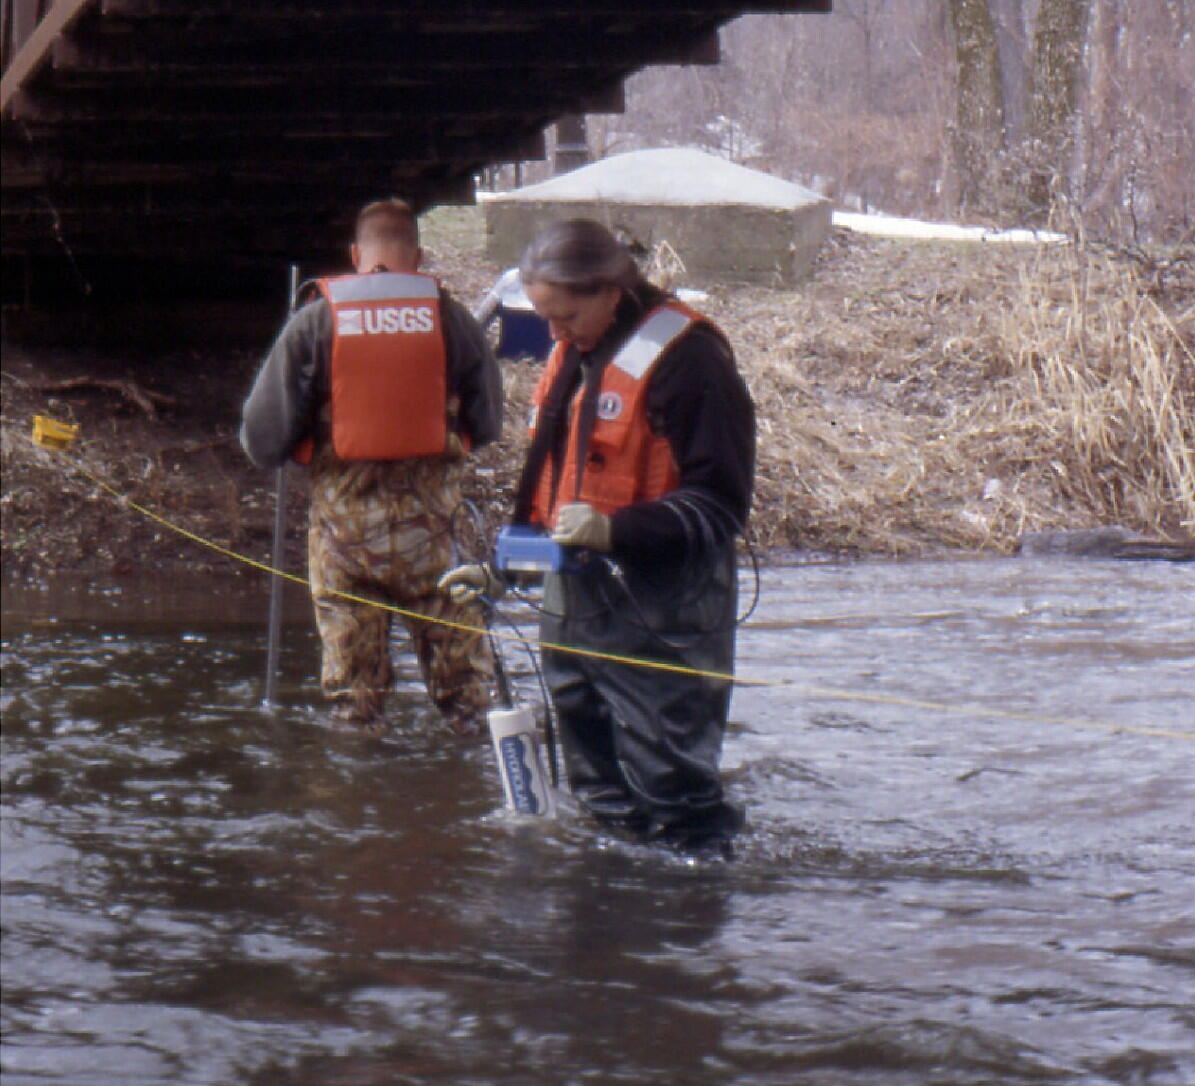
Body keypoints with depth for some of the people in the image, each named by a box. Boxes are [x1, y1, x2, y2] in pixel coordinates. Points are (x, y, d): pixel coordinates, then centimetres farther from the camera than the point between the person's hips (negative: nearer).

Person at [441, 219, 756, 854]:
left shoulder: (684, 357, -15)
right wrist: (502, 571, 15)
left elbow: (720, 502, -17)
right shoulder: (571, 356, 13)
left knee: (670, 787, -6)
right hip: (576, 605, 9)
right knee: (600, 798, 15)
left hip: (660, 620, -9)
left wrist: (615, 531, -28)